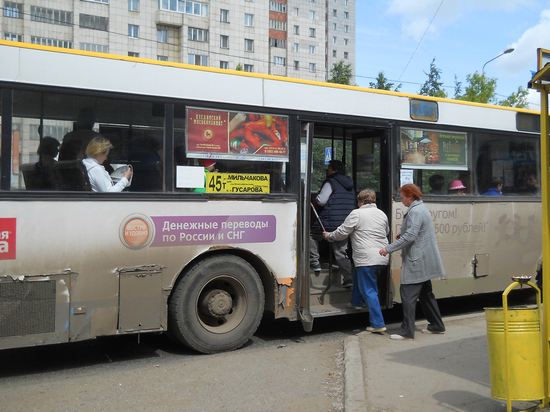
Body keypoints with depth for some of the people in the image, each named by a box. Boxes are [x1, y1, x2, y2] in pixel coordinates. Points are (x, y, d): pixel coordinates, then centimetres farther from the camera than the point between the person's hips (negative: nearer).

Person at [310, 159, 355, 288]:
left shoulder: (331, 182, -7)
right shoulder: (350, 186, 19)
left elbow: (321, 201, -15)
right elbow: (352, 206, 26)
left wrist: (315, 199, 7)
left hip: (329, 223, -7)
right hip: (345, 225, 7)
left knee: (311, 235, 15)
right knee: (341, 252, 10)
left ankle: (314, 262, 9)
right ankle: (348, 277, 1)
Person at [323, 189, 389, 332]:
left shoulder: (356, 214, -7)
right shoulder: (382, 214, 13)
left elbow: (342, 233, -4)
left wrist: (328, 236, 15)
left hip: (367, 259, -8)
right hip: (382, 258, 8)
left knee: (369, 291, -3)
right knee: (358, 274, 31)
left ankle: (378, 324, -3)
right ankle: (356, 302, 44)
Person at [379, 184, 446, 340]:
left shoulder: (415, 211, -17)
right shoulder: (421, 208, 16)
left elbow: (410, 236, -24)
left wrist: (389, 248, -22)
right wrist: (402, 234, 14)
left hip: (417, 261, -11)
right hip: (424, 261, 11)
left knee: (408, 294, -8)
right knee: (425, 293, 19)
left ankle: (407, 331, -6)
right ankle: (437, 325, 28)